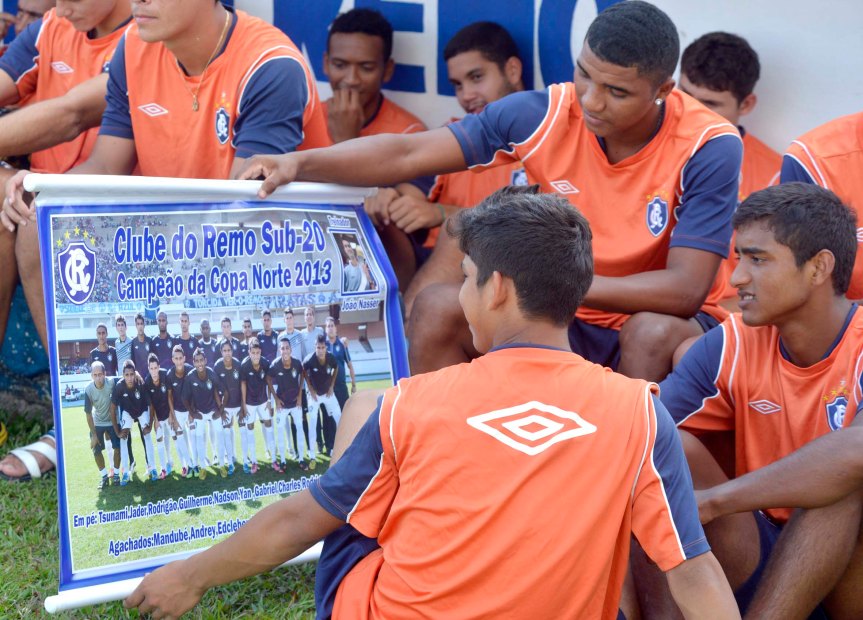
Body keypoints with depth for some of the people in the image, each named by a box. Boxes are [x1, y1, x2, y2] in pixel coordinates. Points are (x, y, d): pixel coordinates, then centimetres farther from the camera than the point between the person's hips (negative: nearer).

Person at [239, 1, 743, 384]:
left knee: (656, 333, -37)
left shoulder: (708, 147, -21)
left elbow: (686, 290, -26)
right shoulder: (544, 114, -13)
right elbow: (408, 155, -14)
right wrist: (300, 164, -29)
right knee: (439, 308, -19)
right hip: (560, 319, 3)